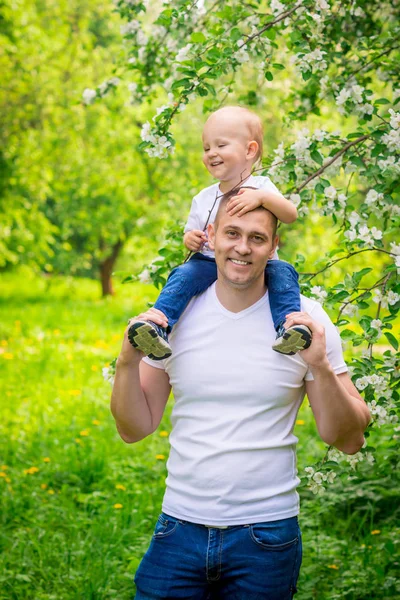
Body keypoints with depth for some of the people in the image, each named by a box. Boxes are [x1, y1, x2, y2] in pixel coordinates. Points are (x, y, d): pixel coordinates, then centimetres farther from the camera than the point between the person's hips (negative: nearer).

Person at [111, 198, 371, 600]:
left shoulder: (306, 321, -4)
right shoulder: (175, 315, 1)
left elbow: (349, 441, -4)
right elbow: (134, 430, 5)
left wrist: (321, 367, -19)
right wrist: (128, 362, -11)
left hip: (266, 534, -1)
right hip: (180, 528, 2)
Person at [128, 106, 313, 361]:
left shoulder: (261, 186, 0)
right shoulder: (203, 199, 12)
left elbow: (291, 214, -15)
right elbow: (192, 234, 18)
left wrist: (261, 197, -33)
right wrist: (190, 240, -8)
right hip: (210, 263, 2)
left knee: (283, 272, -30)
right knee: (183, 275, -26)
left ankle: (287, 326, -40)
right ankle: (159, 327, -38)